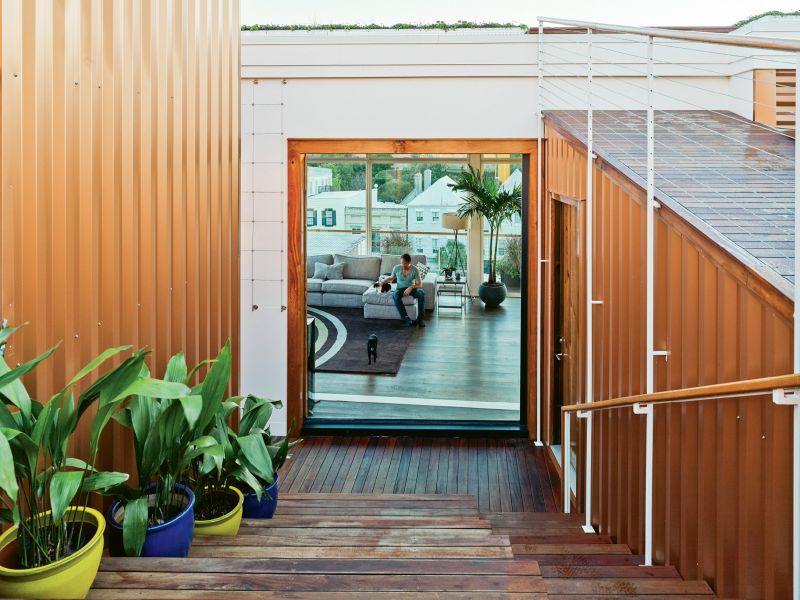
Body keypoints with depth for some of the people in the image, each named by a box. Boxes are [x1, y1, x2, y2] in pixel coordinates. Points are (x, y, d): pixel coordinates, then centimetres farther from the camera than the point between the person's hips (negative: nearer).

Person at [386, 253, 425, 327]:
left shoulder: (415, 269, -11)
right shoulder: (396, 268, -7)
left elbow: (419, 284, -12)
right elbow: (391, 278, 12)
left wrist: (411, 287, -30)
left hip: (412, 288, 0)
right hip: (400, 289, 1)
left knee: (421, 292, -35)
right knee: (395, 294, -37)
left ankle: (420, 317, -25)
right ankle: (405, 318, -35)